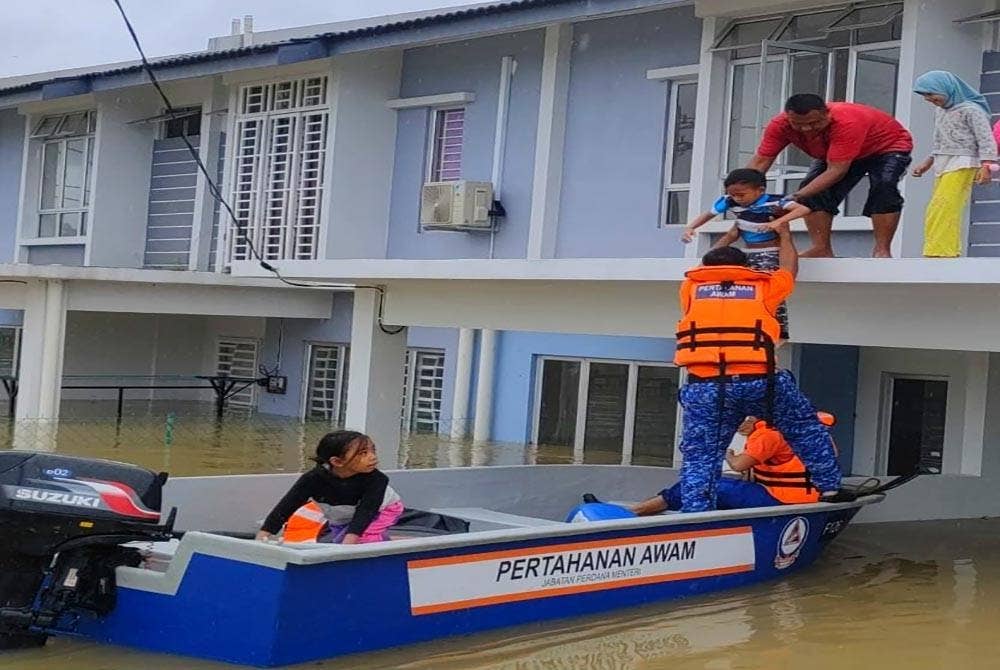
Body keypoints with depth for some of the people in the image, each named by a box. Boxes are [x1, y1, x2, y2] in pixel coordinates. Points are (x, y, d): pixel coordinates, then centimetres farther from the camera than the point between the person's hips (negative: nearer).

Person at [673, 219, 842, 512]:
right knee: (806, 427, 19)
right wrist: (784, 234, 54)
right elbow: (788, 269, 36)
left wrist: (728, 238, 56)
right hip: (757, 382, 0)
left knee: (700, 459, 4)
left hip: (703, 387, 0)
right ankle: (830, 488, 18)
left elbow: (705, 270, 42)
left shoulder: (691, 288, 18)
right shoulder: (762, 287, 16)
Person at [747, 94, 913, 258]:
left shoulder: (846, 122, -44)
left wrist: (796, 197, -54)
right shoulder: (781, 124, -28)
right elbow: (760, 162, -27)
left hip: (888, 147, -5)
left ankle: (882, 250, -24)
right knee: (813, 189, -14)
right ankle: (821, 249, -7)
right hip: (834, 152, 6)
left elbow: (836, 171, -46)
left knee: (884, 186, -30)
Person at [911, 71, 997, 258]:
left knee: (941, 211, -19)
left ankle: (939, 254, -23)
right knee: (946, 213, 1)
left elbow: (986, 139, -10)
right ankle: (950, 253, 0)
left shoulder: (970, 109, -6)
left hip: (962, 165, -8)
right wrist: (927, 164, 24)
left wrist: (986, 166, -19)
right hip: (942, 166, 8)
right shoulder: (940, 112, 19)